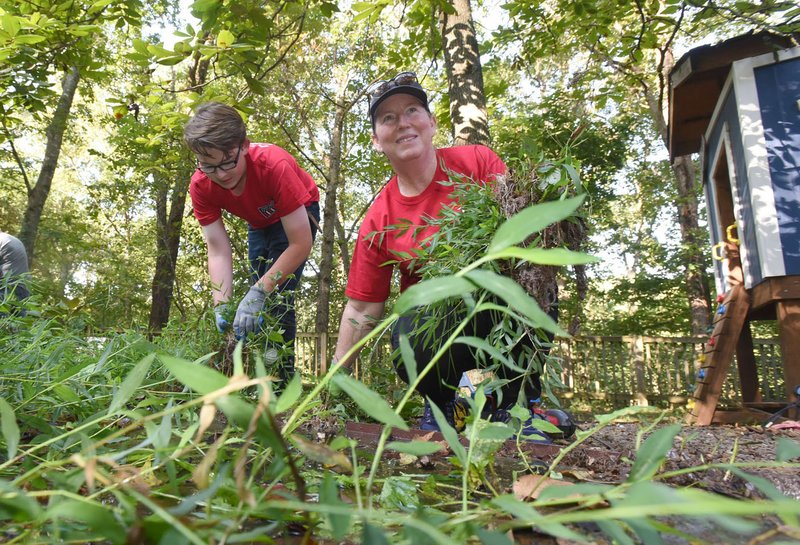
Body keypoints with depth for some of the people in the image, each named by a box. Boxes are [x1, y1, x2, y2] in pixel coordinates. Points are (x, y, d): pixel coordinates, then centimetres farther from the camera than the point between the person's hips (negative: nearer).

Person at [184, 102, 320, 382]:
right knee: (259, 301, 3)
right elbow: (218, 251, -25)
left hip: (298, 215, -5)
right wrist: (221, 305, -39)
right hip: (259, 222, 5)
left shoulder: (273, 165, -40)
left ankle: (281, 378, -14)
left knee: (277, 295, -21)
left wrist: (259, 292, -42)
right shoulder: (200, 186, -25)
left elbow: (301, 244, -38)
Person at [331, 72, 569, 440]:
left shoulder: (476, 161, -6)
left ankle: (516, 400, -11)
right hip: (432, 311, 0)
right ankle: (443, 401, 5)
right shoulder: (378, 220, -4)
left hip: (502, 313, 0)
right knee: (411, 349, -33)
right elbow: (361, 308, 1)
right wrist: (337, 375, -2)